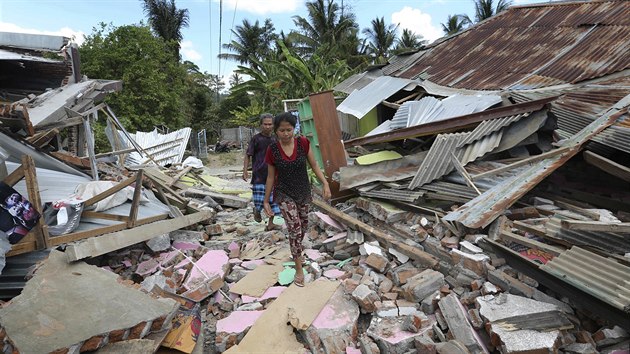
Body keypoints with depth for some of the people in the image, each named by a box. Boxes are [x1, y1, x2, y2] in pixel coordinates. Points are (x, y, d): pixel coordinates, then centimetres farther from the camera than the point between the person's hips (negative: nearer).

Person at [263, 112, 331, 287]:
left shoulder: (303, 143, -14)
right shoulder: (272, 150, -13)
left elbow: (314, 165, -5)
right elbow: (271, 176, -4)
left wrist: (325, 183, -17)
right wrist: (266, 201, 1)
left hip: (303, 192, 3)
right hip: (284, 194, -2)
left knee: (303, 225, 20)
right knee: (294, 228, -11)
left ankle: (297, 248, 52)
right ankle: (299, 269, 3)